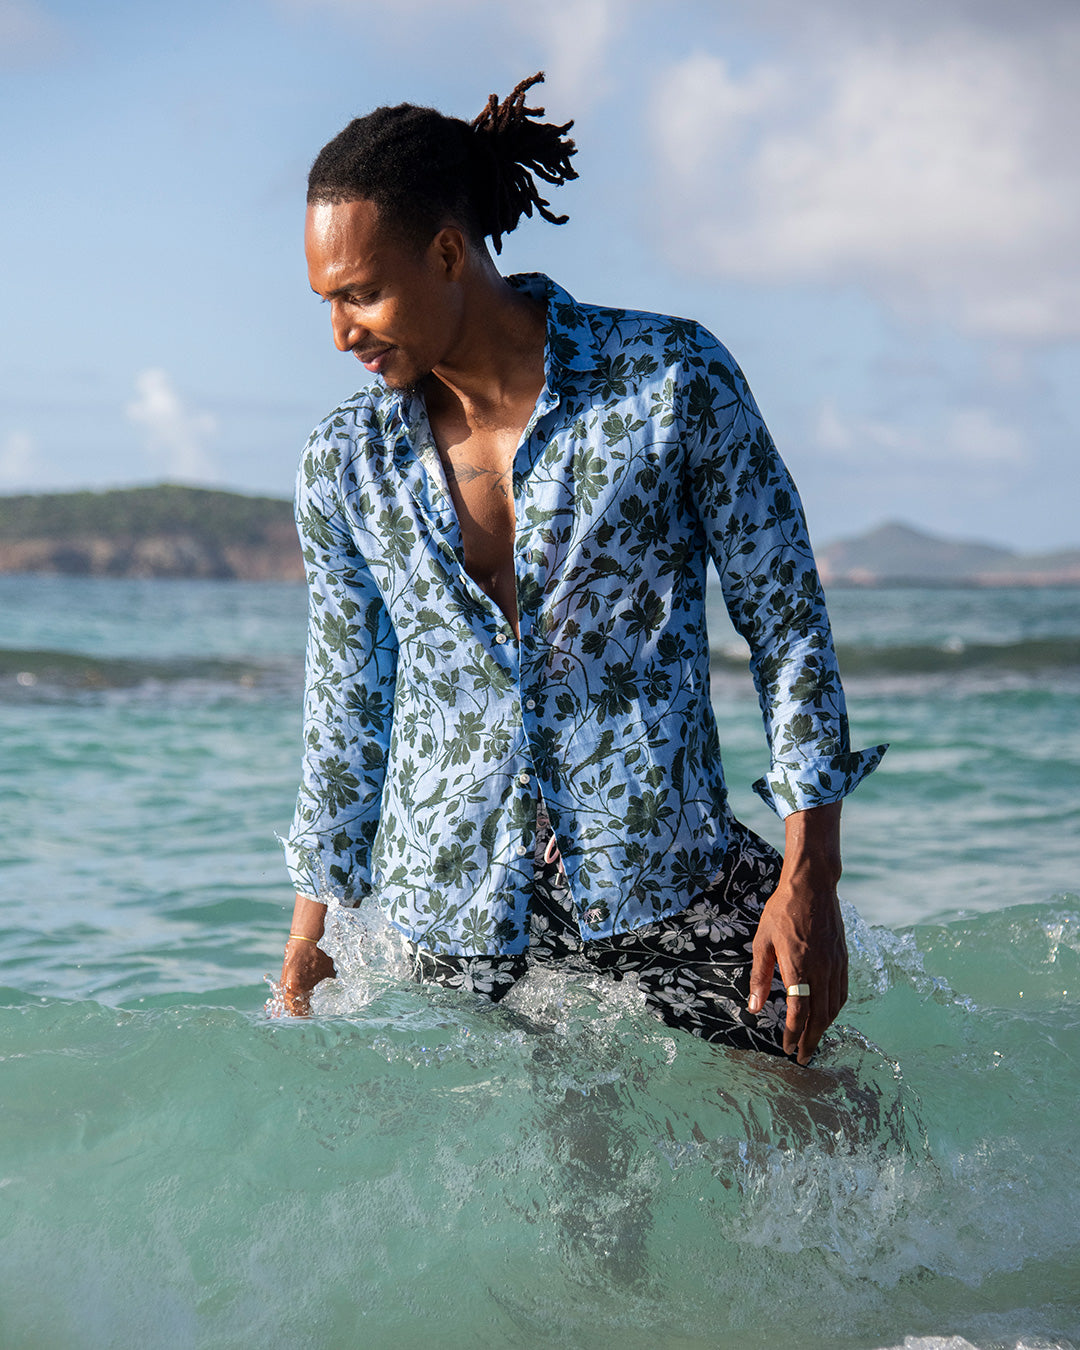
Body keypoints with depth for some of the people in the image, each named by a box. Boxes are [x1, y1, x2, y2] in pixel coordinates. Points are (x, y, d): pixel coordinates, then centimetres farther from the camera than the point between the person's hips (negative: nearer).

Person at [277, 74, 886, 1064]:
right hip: (451, 925, 3)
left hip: (669, 881, -2)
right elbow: (344, 715, 11)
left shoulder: (673, 379, -6)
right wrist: (311, 942, 14)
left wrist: (809, 876, -7)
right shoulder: (348, 462, 3)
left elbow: (788, 625, -2)